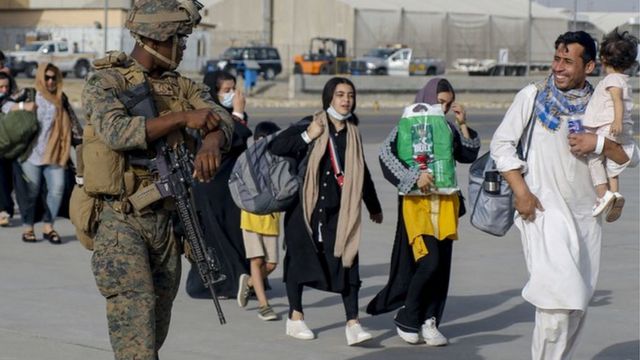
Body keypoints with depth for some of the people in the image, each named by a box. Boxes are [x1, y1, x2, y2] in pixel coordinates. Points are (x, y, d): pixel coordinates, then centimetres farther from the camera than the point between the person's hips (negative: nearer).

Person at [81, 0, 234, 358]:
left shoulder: (183, 87, 11)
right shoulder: (106, 82, -6)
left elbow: (222, 120, -5)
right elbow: (116, 131, -25)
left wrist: (211, 141, -29)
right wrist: (182, 118, -26)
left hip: (166, 220, 6)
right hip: (119, 221, -6)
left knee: (157, 328, 12)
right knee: (135, 313, -17)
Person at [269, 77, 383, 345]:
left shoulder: (352, 133, 12)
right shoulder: (310, 125, -1)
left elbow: (362, 172, 24)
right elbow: (275, 147, -8)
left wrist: (374, 207, 30)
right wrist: (307, 136, -15)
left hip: (340, 209, 3)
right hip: (306, 204, -3)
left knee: (347, 260, -7)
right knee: (300, 257, 5)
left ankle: (352, 323, -9)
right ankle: (295, 318, 19)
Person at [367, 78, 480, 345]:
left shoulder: (449, 128, 14)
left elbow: (469, 155, 11)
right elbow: (386, 154, -13)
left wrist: (463, 125, 2)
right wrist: (414, 176, -21)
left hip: (445, 203, 6)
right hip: (417, 202, -6)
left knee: (442, 265, 2)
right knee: (429, 261, -15)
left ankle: (429, 322, 8)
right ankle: (406, 320, -1)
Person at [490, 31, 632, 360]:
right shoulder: (533, 96, 0)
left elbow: (629, 157, 6)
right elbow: (501, 144, 1)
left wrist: (599, 144, -14)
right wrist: (521, 192, -9)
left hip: (585, 215, 4)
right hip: (544, 210, -4)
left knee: (577, 305, 10)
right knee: (560, 298, -17)